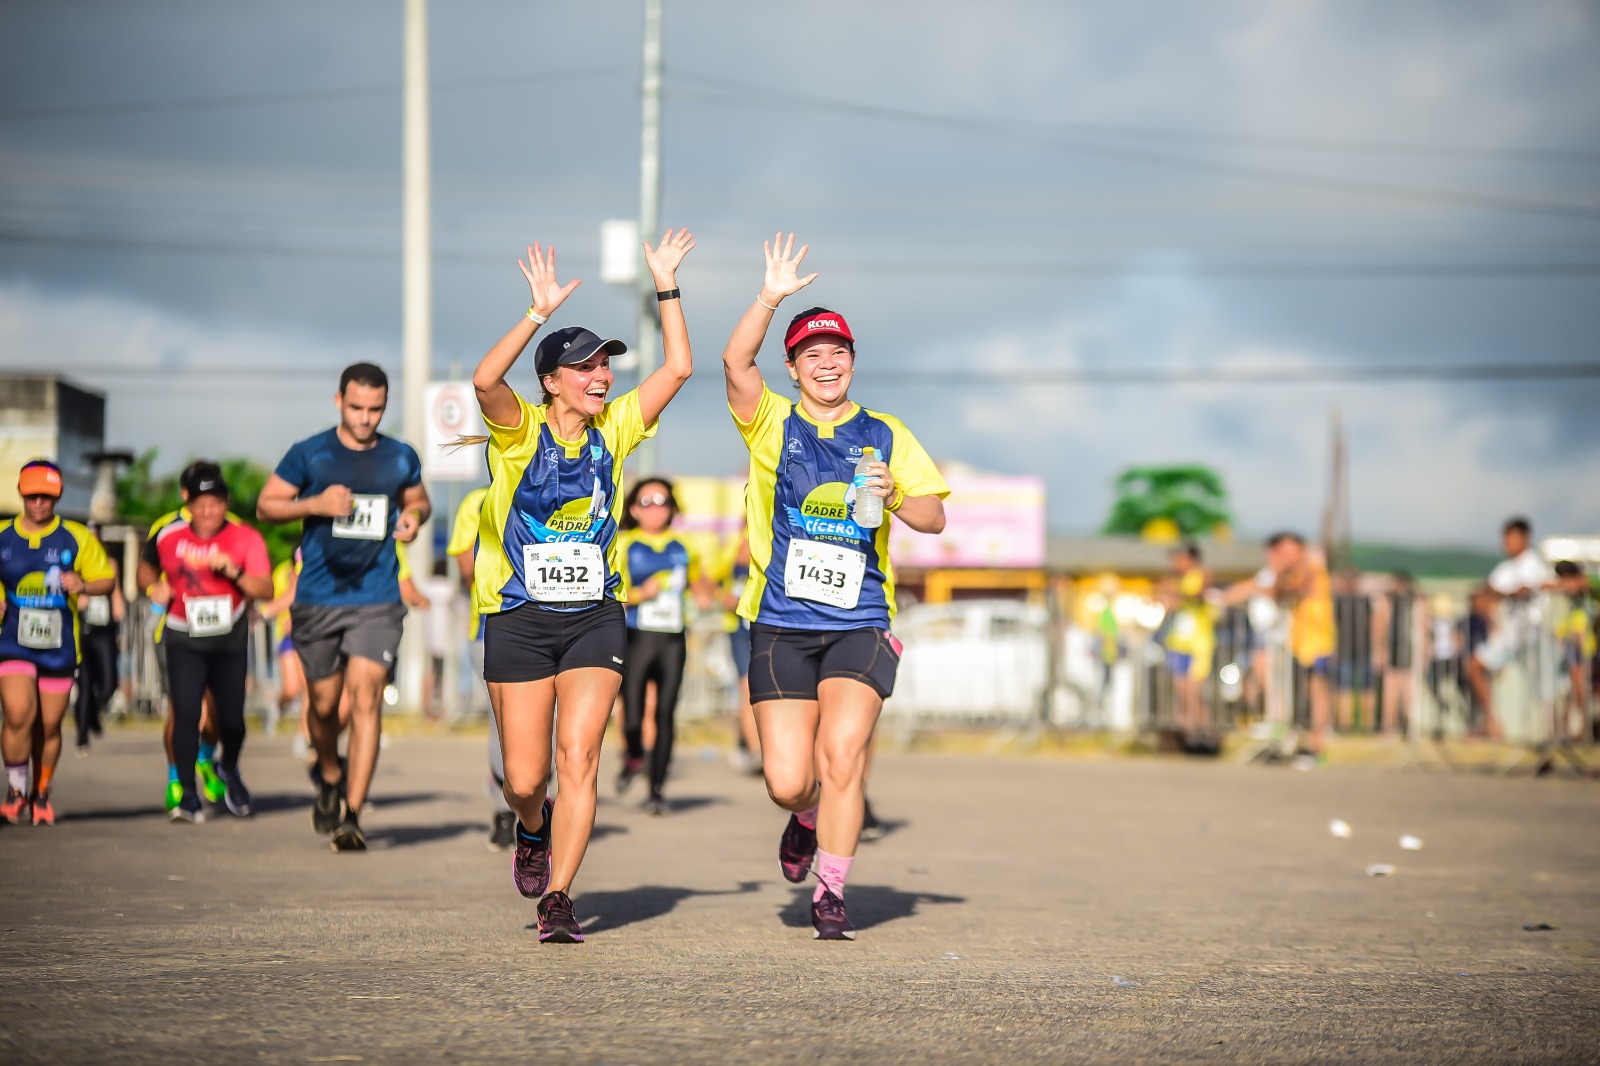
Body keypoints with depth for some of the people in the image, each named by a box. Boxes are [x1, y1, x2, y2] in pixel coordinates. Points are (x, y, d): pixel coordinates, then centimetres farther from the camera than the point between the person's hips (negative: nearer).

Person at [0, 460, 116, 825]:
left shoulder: (77, 538, 1)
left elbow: (107, 579, 3)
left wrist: (83, 586, -18)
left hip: (59, 645, 1)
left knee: (49, 726, 7)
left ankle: (41, 795, 26)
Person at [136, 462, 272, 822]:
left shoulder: (245, 539, -6)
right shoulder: (167, 537, -1)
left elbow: (266, 589, -15)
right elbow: (146, 570, 19)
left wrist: (233, 571, -29)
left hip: (230, 641, 0)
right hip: (184, 640, 0)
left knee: (231, 719, -1)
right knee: (186, 713, -14)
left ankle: (229, 769, 33)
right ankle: (188, 795, -7)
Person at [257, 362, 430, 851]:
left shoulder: (401, 458, 6)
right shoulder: (309, 454, 1)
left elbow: (418, 500, 24)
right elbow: (265, 505, 5)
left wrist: (414, 516, 0)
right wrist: (315, 504, -12)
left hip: (378, 602, 0)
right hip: (317, 599, 0)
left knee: (365, 699, -13)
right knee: (324, 704, 9)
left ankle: (351, 815, -13)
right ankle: (330, 778, 40)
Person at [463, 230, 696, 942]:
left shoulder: (613, 429, 5)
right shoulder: (522, 430, -6)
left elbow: (677, 368, 0)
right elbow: (485, 380, -27)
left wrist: (667, 287, -5)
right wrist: (540, 311, -31)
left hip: (595, 616, 2)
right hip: (519, 617, -2)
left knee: (577, 758, -12)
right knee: (524, 778, 3)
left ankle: (556, 903, -9)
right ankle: (534, 830, 38)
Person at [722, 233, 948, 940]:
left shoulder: (885, 435, 11)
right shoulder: (772, 424, 6)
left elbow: (934, 517, 7)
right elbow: (735, 361, -11)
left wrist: (892, 496, -13)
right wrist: (771, 297, -22)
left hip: (859, 624, 0)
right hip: (781, 624, 0)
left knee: (841, 755, -16)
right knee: (786, 782, -4)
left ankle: (830, 894, -1)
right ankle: (807, 819, 34)